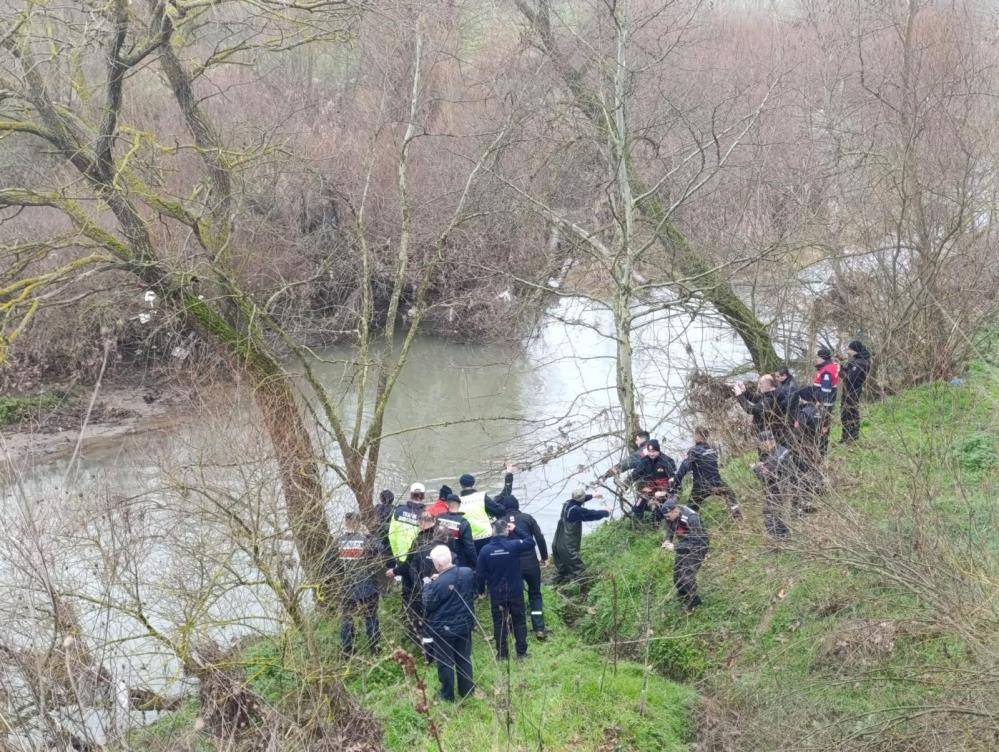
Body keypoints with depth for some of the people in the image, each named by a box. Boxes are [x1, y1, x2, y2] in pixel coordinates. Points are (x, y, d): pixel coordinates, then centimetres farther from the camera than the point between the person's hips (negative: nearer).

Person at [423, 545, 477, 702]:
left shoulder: (438, 583, -29)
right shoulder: (468, 573, -11)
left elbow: (428, 605, -14)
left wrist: (429, 584, -4)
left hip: (443, 629, -5)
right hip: (465, 624, 5)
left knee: (445, 663, 11)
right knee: (464, 659, 20)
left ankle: (447, 694, 23)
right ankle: (467, 690, 31)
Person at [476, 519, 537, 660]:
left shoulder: (485, 550, -12)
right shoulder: (514, 545, -16)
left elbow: (480, 574, -5)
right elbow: (530, 542, 3)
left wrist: (481, 589, 11)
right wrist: (516, 531, 2)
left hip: (496, 594, 0)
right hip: (515, 592, 0)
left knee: (499, 623, 12)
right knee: (519, 621, 13)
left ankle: (502, 653, 15)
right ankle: (521, 652, 16)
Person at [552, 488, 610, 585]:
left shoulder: (567, 504, 5)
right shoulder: (577, 511, -20)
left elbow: (578, 500, 27)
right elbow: (593, 514, -10)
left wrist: (592, 495, 41)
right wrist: (605, 512, 10)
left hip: (557, 544, 9)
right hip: (568, 548, -9)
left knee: (561, 573, 18)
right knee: (579, 571, -5)